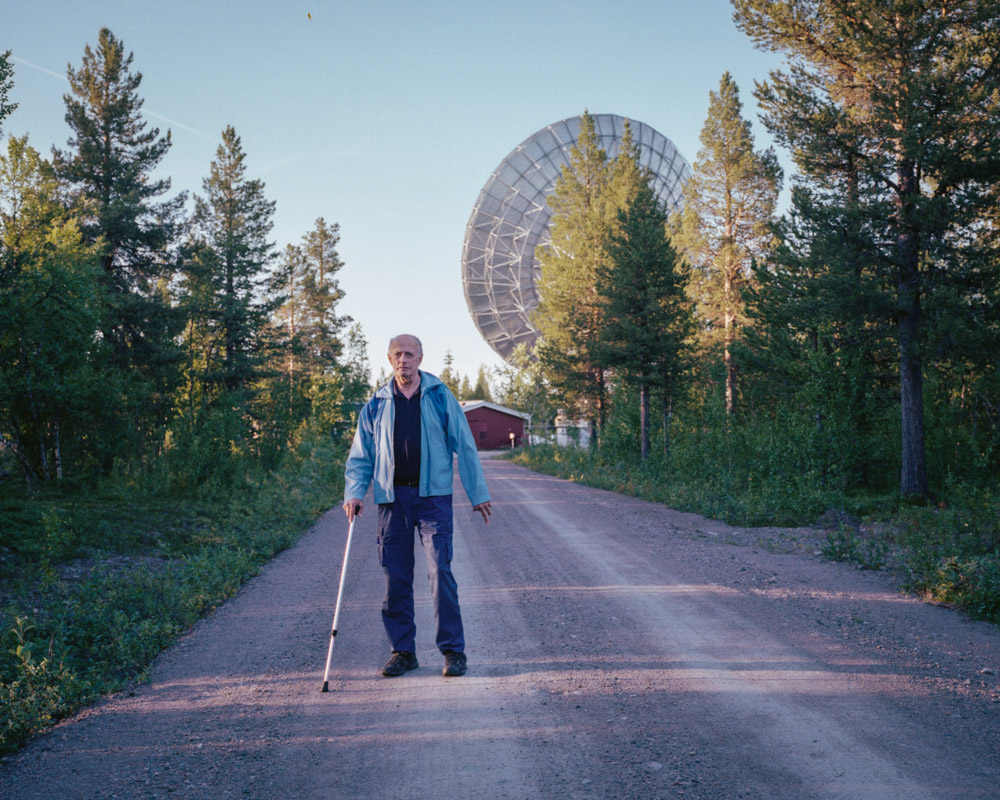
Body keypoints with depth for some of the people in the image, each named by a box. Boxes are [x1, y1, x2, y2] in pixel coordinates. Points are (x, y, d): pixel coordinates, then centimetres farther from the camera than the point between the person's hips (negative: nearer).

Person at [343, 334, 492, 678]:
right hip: (392, 498, 3)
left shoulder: (440, 397, 4)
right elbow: (360, 456, 13)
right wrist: (354, 492, -3)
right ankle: (403, 651, 15)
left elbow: (464, 446, 6)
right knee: (395, 577, 4)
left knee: (440, 571, -9)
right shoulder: (377, 404, 10)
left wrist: (478, 493, 5)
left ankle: (453, 650, 0)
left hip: (433, 497, -2)